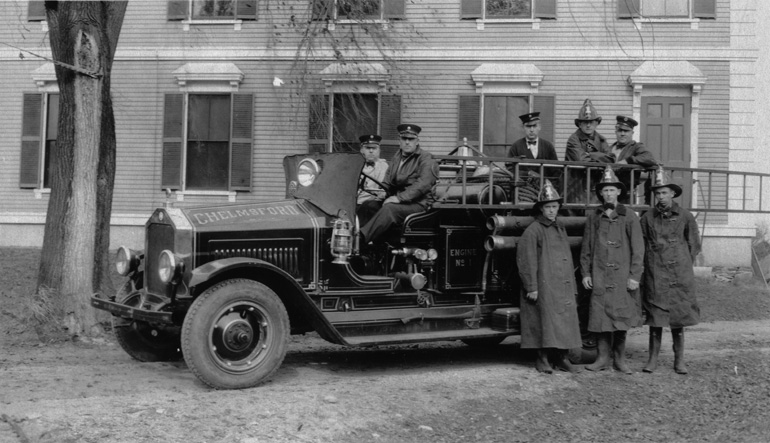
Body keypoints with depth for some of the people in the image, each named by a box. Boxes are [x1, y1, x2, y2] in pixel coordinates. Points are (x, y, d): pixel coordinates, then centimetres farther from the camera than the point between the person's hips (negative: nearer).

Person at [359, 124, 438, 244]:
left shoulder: (426, 159, -1)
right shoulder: (396, 159, 21)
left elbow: (423, 184, -16)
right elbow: (387, 182, 23)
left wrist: (399, 197, -23)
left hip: (417, 203, -7)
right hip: (397, 201, 7)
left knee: (389, 208, -34)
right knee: (368, 204, -14)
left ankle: (361, 238, -46)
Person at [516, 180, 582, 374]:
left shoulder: (561, 228, 15)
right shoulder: (533, 230, -8)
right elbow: (526, 261, -12)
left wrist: (572, 287, 17)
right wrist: (531, 288, -15)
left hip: (563, 287, 7)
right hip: (544, 287, -7)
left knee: (566, 321, 7)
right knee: (545, 322, -4)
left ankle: (561, 358, 17)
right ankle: (542, 359, 7)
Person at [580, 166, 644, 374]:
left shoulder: (629, 216, 1)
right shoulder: (593, 217, 8)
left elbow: (638, 249, -1)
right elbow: (586, 248, 11)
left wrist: (634, 276, -6)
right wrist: (585, 273, 6)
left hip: (622, 276, -1)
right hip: (599, 276, 2)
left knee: (621, 318, 3)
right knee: (600, 317, 0)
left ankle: (620, 358, 15)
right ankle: (603, 358, 10)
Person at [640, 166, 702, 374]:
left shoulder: (685, 216, 1)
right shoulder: (648, 217, 2)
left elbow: (694, 244, 10)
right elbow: (641, 244, 10)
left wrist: (685, 265, 8)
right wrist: (650, 264, 5)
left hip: (679, 273, 0)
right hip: (655, 274, 0)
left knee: (678, 318, 4)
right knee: (655, 317, 2)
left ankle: (679, 360, 12)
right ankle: (653, 358, 11)